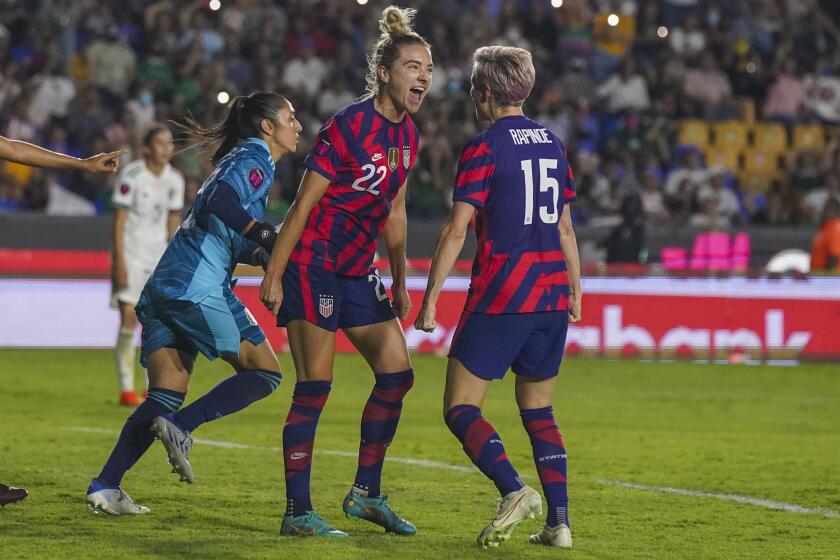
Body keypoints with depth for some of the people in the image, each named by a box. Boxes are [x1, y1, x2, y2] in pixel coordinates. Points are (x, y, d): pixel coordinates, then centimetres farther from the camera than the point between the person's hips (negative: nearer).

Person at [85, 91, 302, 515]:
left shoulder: (240, 158, 26)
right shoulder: (255, 159, -2)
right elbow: (219, 200, -22)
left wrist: (269, 253, 17)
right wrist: (265, 236, -23)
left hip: (164, 288, 10)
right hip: (197, 287, -10)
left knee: (166, 396, 7)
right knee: (265, 372, -3)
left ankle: (105, 486, -1)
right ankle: (181, 426, -14)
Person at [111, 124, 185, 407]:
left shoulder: (175, 179, 4)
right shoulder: (131, 176, -12)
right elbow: (119, 221, -11)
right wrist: (119, 262, -16)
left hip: (159, 255, 5)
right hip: (131, 253, -5)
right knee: (129, 317, -10)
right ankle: (126, 389, -5)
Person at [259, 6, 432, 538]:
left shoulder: (408, 134, 7)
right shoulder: (349, 126, -17)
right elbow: (303, 204, -16)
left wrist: (400, 283, 18)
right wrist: (273, 275, -16)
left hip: (358, 272, 8)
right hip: (313, 264, -8)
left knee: (397, 375, 6)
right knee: (315, 387, -8)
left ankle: (366, 494, 17)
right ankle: (298, 511, -4)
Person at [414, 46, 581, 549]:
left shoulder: (484, 149, -7)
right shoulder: (553, 145, 12)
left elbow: (456, 231, -12)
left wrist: (430, 299, -8)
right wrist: (575, 293, 24)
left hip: (501, 298, -7)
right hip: (551, 295, 7)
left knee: (460, 408, -1)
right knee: (537, 410, 14)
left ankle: (514, 490, -21)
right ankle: (560, 521, 4)